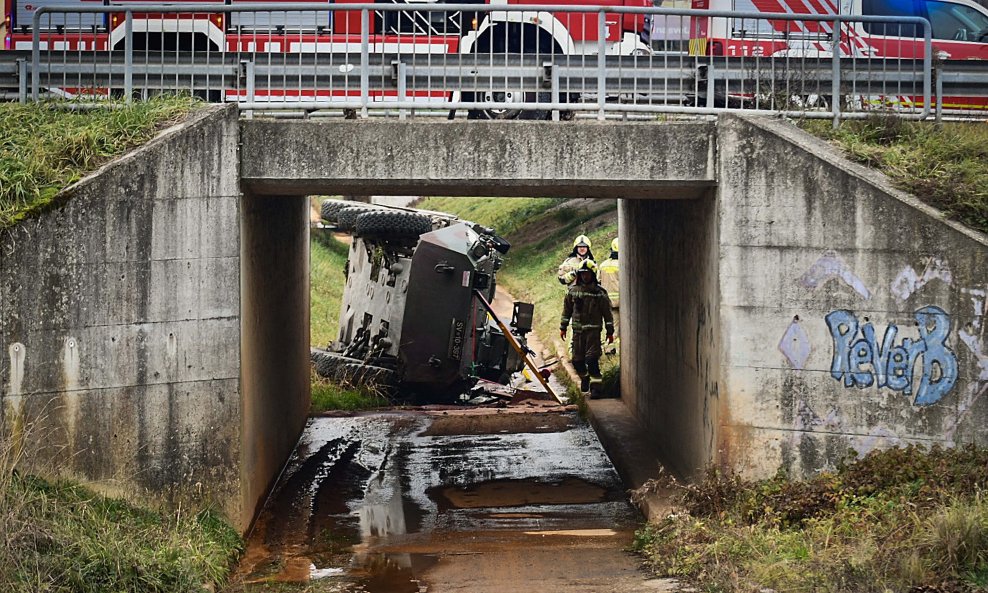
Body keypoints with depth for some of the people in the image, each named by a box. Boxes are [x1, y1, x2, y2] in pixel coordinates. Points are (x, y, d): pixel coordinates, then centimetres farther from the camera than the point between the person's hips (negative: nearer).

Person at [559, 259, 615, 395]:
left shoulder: (600, 292, -1)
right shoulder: (573, 290, 7)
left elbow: (607, 313, 2)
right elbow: (566, 310, 14)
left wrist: (610, 332, 2)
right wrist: (563, 327, 12)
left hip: (593, 330, -3)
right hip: (577, 330, 3)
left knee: (592, 358, -13)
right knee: (577, 360, 7)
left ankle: (595, 384, -7)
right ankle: (584, 378, 32)